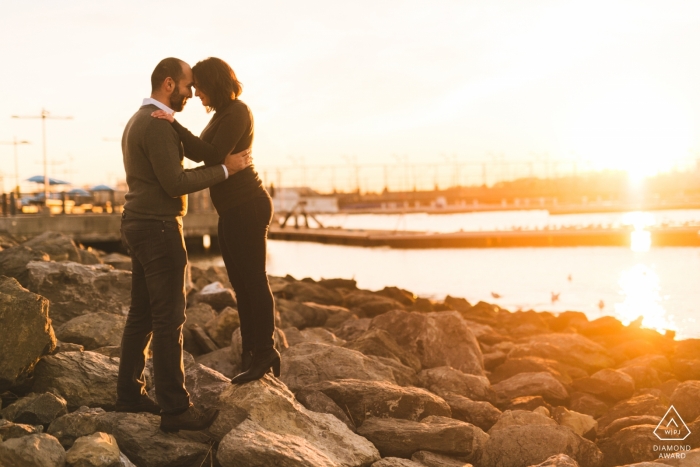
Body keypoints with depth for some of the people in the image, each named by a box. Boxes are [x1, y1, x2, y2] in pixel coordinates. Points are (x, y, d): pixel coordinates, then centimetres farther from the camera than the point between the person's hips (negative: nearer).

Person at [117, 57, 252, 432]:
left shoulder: (138, 121, 16)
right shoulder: (158, 125, -16)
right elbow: (174, 183, -21)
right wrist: (225, 170, -14)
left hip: (140, 225, 10)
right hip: (158, 228, -10)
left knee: (142, 314, 13)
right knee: (169, 317, -8)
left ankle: (129, 393, 19)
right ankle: (175, 407, -6)